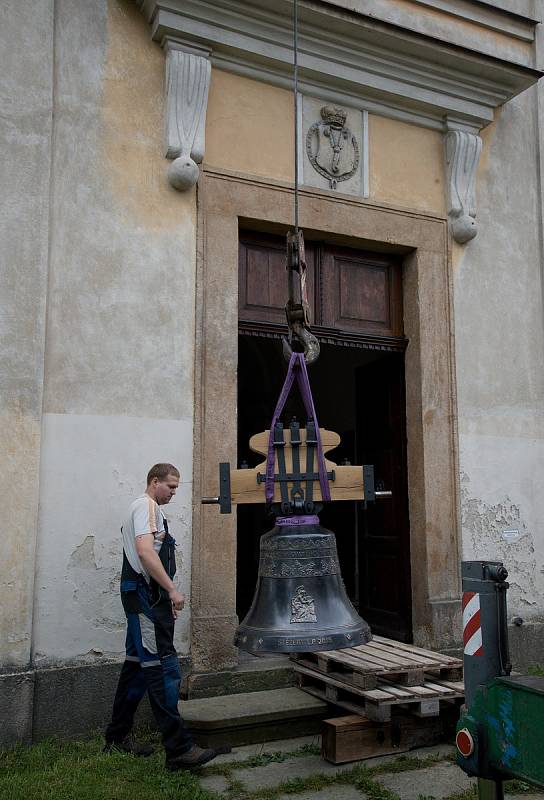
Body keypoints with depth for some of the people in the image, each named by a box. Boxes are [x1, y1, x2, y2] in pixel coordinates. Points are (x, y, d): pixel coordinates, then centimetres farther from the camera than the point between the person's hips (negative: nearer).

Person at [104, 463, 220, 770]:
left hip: (146, 598, 11)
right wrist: (172, 589, -24)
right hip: (146, 597, -11)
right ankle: (179, 749, -13)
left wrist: (166, 600, 22)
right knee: (163, 669, -13)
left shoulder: (147, 509, 22)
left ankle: (118, 738, 25)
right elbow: (145, 552, -23)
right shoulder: (146, 506, -10)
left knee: (138, 665, 15)